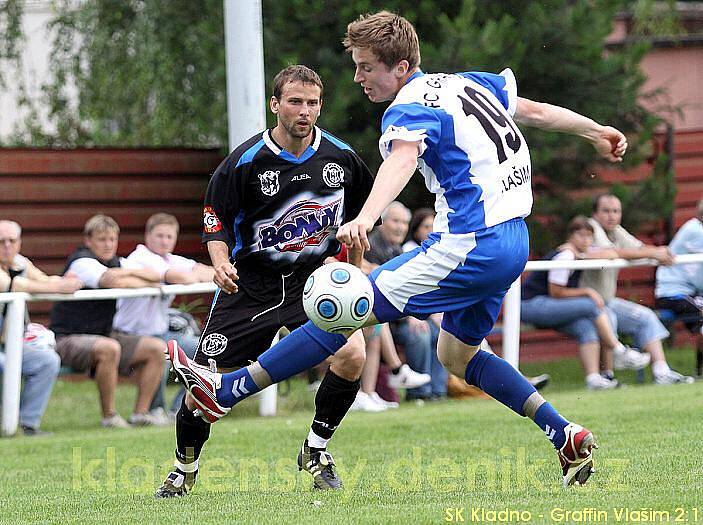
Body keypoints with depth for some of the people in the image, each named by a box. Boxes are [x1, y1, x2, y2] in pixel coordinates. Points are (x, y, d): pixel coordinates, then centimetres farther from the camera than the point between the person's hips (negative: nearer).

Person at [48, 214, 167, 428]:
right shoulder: (82, 261, -14)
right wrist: (146, 283, -13)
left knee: (156, 348, 0)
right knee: (109, 348, -38)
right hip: (68, 338, -9)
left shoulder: (117, 263, 12)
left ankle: (141, 413, 0)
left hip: (103, 335, 9)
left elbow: (156, 275, 1)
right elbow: (115, 283, -29)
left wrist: (130, 273, -16)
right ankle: (109, 416, -23)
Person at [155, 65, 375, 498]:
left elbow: (357, 211, 14)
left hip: (315, 280, 2)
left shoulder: (340, 157, -4)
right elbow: (216, 221, -4)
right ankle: (185, 469, 22)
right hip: (250, 284, -2)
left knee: (352, 354, -23)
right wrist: (221, 263, -22)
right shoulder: (245, 162, -13)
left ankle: (316, 449, 0)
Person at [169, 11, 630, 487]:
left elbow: (402, 160, -34)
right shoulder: (468, 83, 14)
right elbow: (533, 110, 26)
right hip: (513, 242, 9)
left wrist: (366, 217, -53)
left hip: (468, 248, -9)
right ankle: (568, 438, 16)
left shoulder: (411, 109, -12)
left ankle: (226, 390, -10)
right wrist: (596, 131, 43)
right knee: (457, 355, 22)